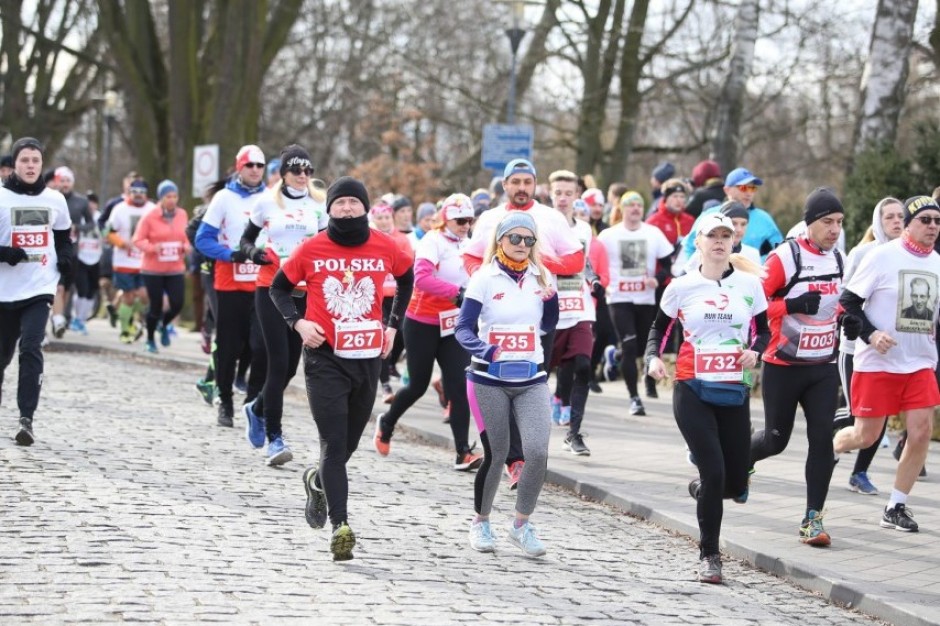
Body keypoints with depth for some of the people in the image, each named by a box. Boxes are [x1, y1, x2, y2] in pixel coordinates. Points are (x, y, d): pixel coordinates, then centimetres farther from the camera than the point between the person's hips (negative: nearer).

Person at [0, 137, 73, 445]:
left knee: (31, 349, -17)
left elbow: (64, 235, 23)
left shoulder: (55, 200, 6)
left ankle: (26, 419, -20)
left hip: (40, 289, 0)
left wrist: (65, 258, 4)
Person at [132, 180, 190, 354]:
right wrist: (152, 248, -23)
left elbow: (186, 236, 15)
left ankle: (164, 325, 27)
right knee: (156, 306, 2)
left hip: (175, 269, 3)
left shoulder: (182, 215, 2)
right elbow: (138, 240, -6)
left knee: (177, 304, -7)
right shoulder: (150, 216, -9)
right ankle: (150, 340, 25)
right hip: (153, 269, -3)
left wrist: (186, 247, -6)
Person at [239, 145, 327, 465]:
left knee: (290, 364, 6)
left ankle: (257, 409, 36)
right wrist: (254, 252, -12)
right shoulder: (267, 202, 2)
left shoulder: (319, 205, 8)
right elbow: (246, 239, 9)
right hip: (271, 289, -3)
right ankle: (274, 438, -6)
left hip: (304, 292, 3)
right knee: (279, 363, -11)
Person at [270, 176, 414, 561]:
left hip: (368, 358, 3)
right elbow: (279, 287, 10)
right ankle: (340, 526, -14)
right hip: (325, 359, -3)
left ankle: (318, 480, 46)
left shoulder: (385, 248, 1)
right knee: (335, 444, -11)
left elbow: (407, 279, 21)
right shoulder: (311, 250, -4)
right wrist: (297, 322, -7)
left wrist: (393, 325, 14)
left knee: (349, 443, 15)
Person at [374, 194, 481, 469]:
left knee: (459, 387, -6)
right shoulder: (433, 241, -15)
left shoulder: (469, 246, 7)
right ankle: (387, 423, 36)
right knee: (418, 385, 7)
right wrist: (457, 292, -39)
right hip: (423, 324, -5)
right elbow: (422, 278, -31)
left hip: (453, 326, 5)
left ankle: (463, 453, -9)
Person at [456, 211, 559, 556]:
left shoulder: (540, 276, 6)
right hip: (490, 379, -3)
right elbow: (464, 328, -10)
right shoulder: (484, 278, -6)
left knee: (538, 452, -12)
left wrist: (551, 298, -3)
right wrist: (482, 349, -30)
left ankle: (521, 524, 6)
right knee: (495, 454, 3)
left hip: (531, 379, 3)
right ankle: (480, 522, 26)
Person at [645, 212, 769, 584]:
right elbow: (658, 329, 12)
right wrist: (653, 358, -8)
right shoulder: (682, 287, 2)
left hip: (734, 393, 2)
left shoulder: (749, 284, 4)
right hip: (693, 392, -2)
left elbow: (764, 330, 12)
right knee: (714, 471, -14)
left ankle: (701, 490, 39)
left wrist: (755, 350, -10)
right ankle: (709, 555, 3)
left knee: (736, 486, 2)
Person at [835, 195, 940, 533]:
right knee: (865, 436, 1)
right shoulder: (882, 256, -10)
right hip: (877, 364, -5)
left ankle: (896, 507, 6)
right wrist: (870, 333, -19)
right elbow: (847, 302, -7)